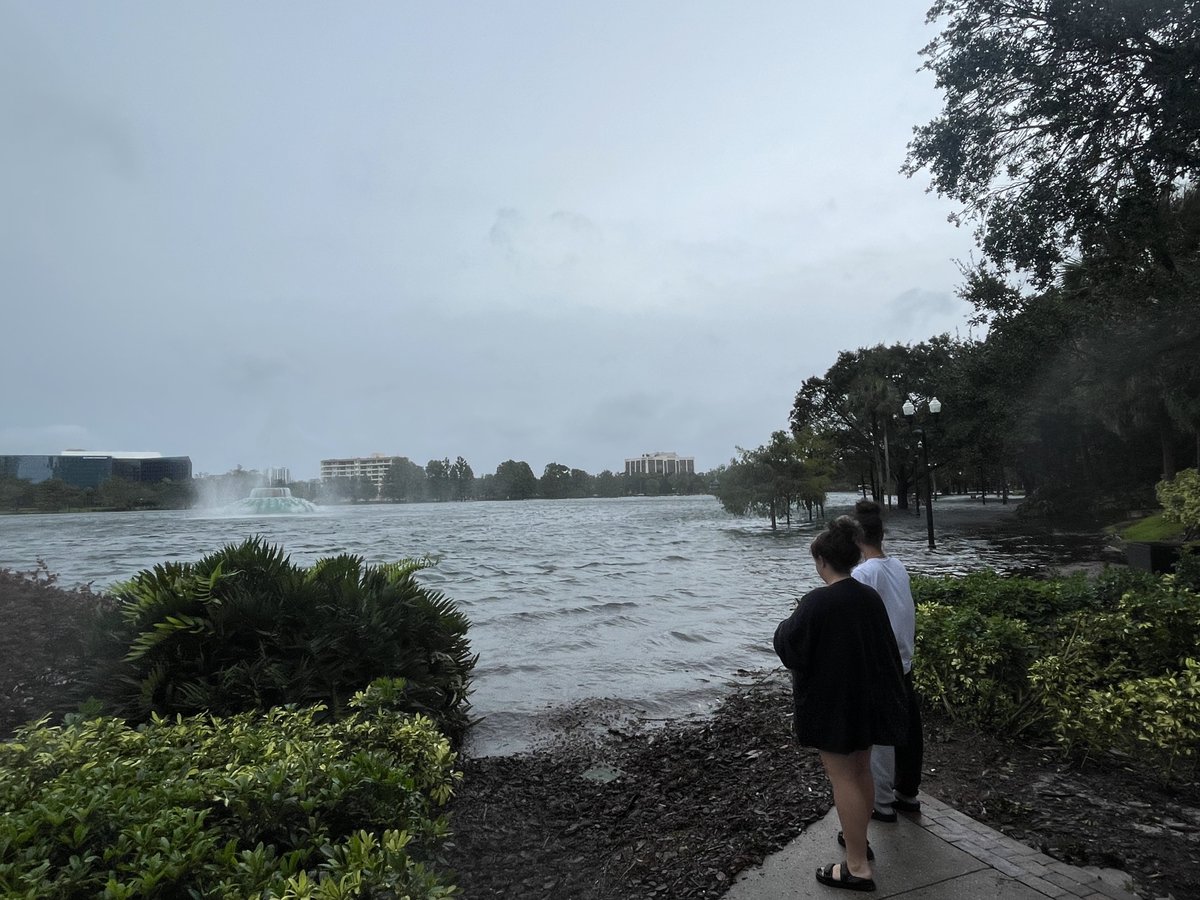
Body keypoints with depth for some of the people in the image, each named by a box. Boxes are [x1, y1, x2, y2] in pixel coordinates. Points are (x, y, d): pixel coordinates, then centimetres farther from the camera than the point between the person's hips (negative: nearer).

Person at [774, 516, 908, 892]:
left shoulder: (817, 602, -24)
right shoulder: (870, 597, -2)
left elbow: (787, 645, -18)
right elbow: (886, 647, 8)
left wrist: (791, 620, 1)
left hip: (831, 701, -7)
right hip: (866, 696, 7)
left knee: (842, 778, 3)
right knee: (862, 771, 21)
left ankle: (857, 866, 11)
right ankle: (858, 838, 40)